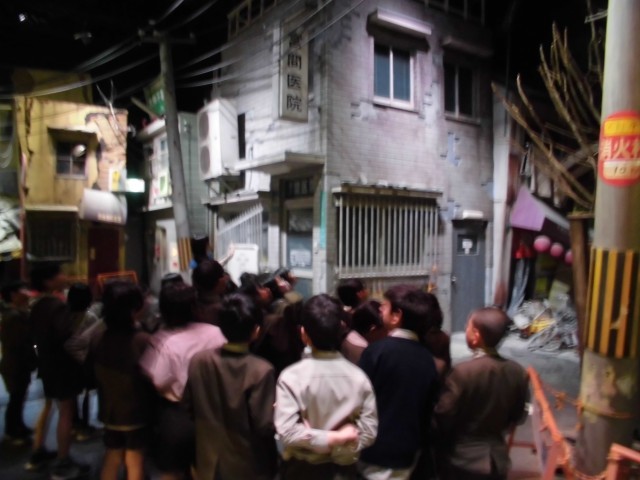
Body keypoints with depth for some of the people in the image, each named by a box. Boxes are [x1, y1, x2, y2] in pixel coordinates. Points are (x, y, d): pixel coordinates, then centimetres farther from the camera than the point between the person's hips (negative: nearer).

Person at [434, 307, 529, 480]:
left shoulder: (462, 372, -24)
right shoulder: (518, 372, -7)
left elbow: (443, 415, -17)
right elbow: (517, 416, 6)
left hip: (462, 460, -5)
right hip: (497, 459, 5)